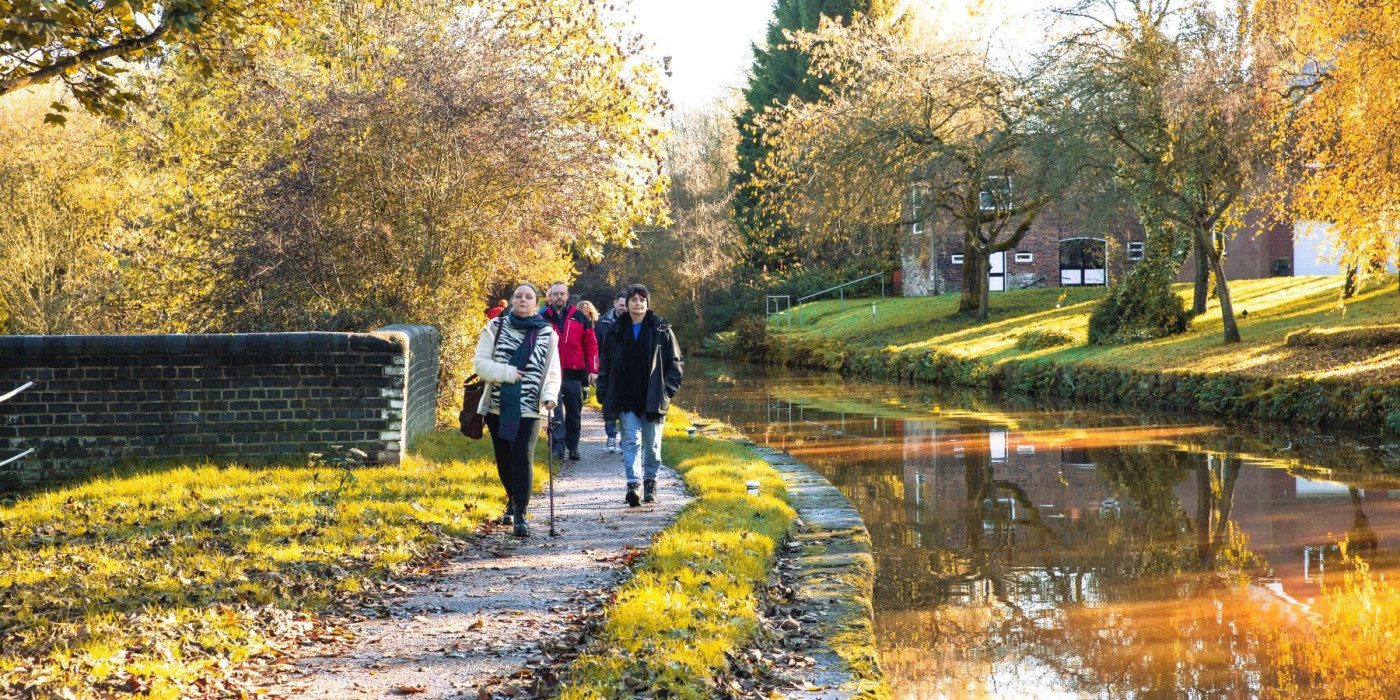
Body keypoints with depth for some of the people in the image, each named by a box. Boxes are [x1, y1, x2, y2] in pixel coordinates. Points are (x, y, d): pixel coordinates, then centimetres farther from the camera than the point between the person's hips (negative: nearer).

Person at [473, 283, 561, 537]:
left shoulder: (547, 333, 2)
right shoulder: (495, 328, 3)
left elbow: (552, 372, 1)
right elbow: (480, 364, -2)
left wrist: (550, 395, -18)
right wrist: (507, 373, -17)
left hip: (529, 408, -2)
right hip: (498, 405, 2)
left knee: (523, 458, -12)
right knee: (504, 459, 13)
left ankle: (520, 516, -9)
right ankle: (513, 500, 39)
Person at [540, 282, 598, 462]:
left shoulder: (579, 318, 7)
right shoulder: (543, 319, 4)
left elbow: (591, 344, 6)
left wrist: (592, 370, -1)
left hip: (574, 374, 2)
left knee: (574, 413, 8)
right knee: (555, 411, -6)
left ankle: (573, 446, 17)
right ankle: (558, 446, -7)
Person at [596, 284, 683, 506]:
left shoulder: (661, 330, 1)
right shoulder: (616, 331, 7)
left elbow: (675, 363, 4)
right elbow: (606, 364, 11)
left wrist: (667, 389, -6)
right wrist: (604, 393, 3)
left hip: (653, 398, -1)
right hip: (626, 399, 1)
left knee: (652, 444, 8)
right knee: (631, 440, -9)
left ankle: (650, 482, 21)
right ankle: (633, 483, -16)